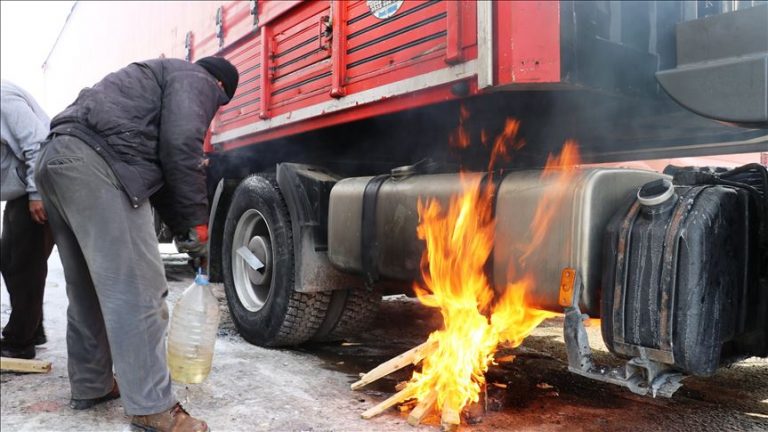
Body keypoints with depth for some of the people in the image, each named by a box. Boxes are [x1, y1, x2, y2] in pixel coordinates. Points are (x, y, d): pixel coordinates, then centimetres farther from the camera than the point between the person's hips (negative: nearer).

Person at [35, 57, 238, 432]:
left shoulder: (161, 77, 35)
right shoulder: (195, 81, 7)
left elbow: (154, 162, 29)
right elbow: (179, 145, -12)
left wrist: (180, 226, 24)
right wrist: (197, 220, -4)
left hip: (57, 156, 11)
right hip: (93, 161, -11)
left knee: (89, 286, 17)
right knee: (135, 289, -10)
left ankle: (90, 386, 28)